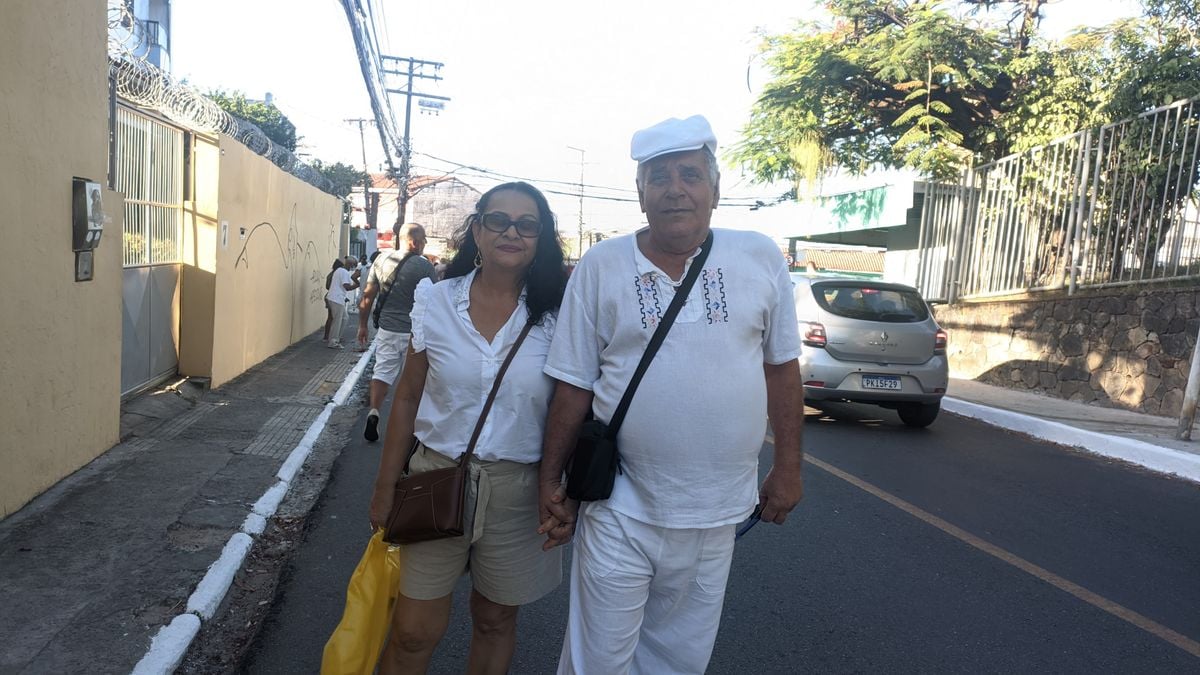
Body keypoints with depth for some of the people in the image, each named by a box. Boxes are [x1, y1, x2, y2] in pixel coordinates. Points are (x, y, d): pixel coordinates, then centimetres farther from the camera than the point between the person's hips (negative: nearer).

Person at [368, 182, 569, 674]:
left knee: (495, 620, 18)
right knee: (414, 633, 8)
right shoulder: (437, 301, -3)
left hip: (517, 490, 0)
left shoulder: (555, 315, -6)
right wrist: (386, 488, 5)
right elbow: (407, 399, 2)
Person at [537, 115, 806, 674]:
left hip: (717, 514, 2)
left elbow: (781, 367, 6)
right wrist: (550, 483, 0)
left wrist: (787, 468, 7)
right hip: (620, 509, -1)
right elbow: (573, 386, -1)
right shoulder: (599, 267, -5)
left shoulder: (760, 258, -1)